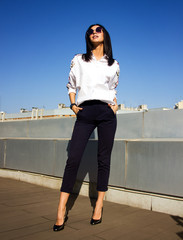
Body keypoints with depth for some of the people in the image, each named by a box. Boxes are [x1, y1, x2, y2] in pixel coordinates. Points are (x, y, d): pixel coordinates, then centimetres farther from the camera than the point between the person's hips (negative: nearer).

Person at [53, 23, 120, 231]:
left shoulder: (114, 64, 16)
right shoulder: (78, 60, 13)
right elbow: (71, 85, 19)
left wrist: (115, 104, 9)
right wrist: (73, 104, 5)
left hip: (106, 113, 1)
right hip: (85, 113, -1)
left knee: (103, 160, 2)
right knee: (73, 158, -9)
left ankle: (99, 205, 15)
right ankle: (61, 210, -2)